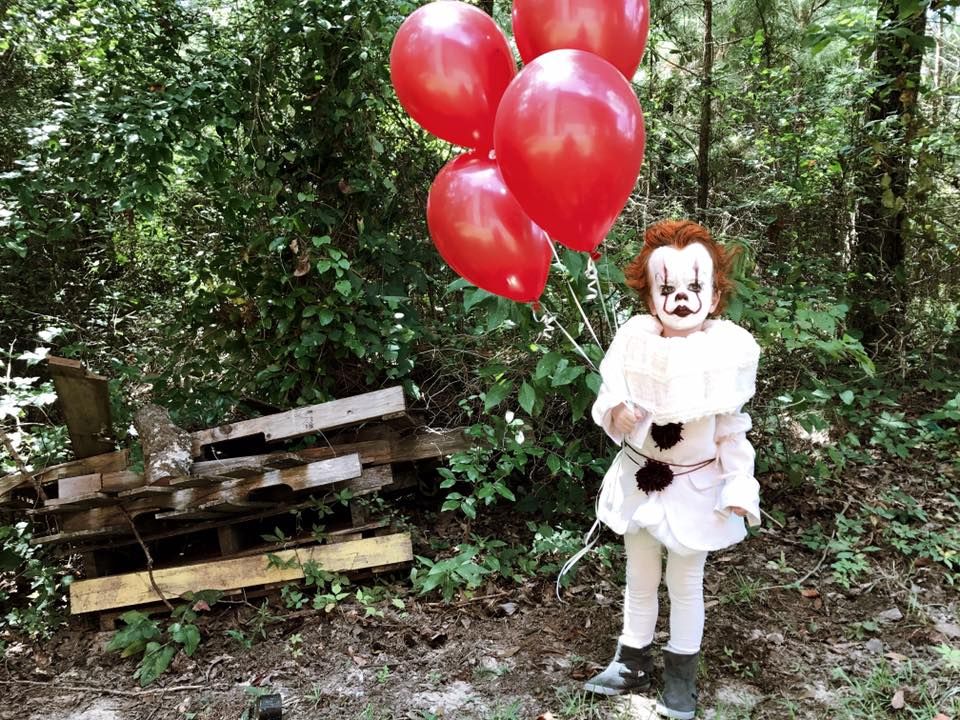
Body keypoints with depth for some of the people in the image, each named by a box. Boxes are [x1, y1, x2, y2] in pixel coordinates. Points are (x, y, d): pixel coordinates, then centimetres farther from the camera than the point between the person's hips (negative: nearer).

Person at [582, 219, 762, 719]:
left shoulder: (729, 352, -15)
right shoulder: (634, 342, -12)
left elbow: (733, 431, -6)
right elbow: (606, 400, 1)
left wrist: (739, 486, -9)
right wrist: (613, 413, -21)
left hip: (694, 487, -2)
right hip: (639, 479, 2)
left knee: (685, 583, 14)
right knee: (640, 579, 19)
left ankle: (681, 675, 33)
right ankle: (632, 663, 37)